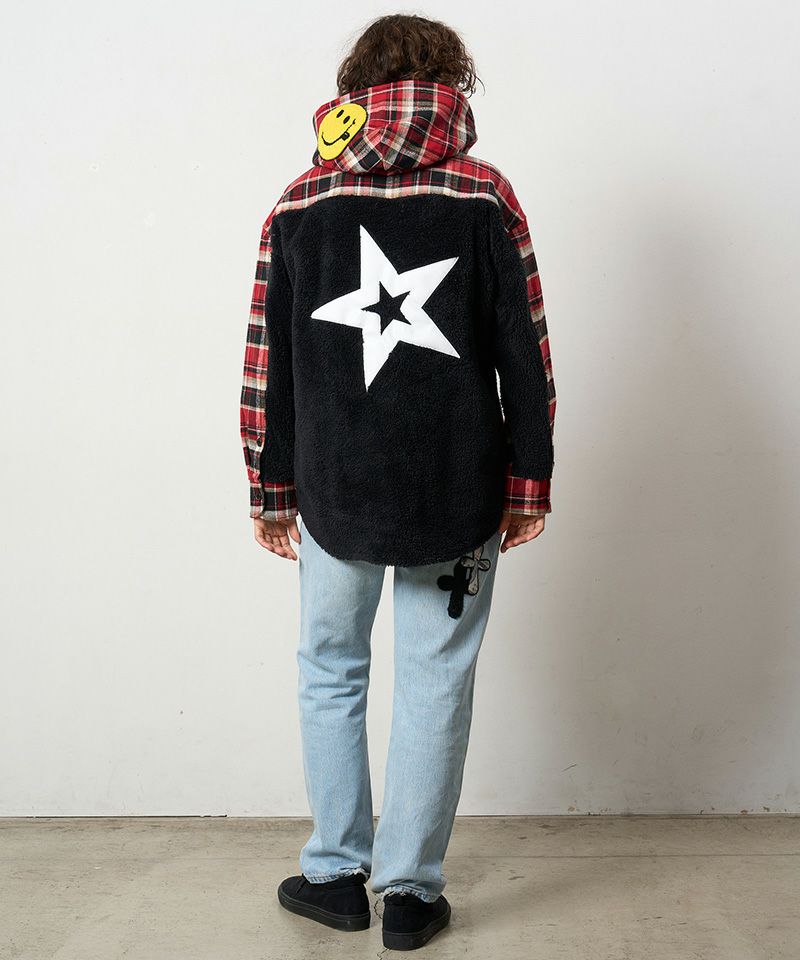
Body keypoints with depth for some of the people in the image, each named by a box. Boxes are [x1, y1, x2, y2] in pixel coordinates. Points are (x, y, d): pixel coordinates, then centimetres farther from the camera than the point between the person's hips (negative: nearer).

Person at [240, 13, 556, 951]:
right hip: (457, 498, -1)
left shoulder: (299, 202, 3)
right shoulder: (485, 195, -2)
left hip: (332, 494, 1)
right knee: (435, 684, 10)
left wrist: (270, 492, 11)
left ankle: (336, 874, 27)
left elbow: (266, 363, 3)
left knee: (331, 672, 17)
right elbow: (525, 356, -3)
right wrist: (528, 485, 5)